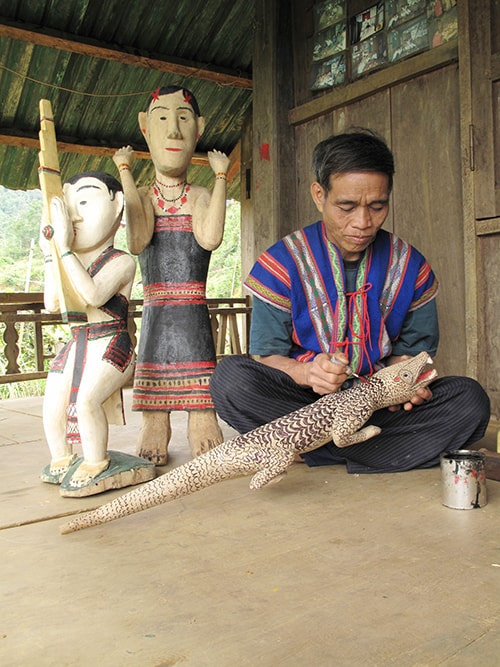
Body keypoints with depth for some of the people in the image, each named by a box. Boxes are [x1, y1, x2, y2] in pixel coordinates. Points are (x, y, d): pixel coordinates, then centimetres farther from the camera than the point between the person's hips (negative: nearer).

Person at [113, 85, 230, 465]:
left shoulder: (199, 197, 3)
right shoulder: (145, 197, 4)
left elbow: (210, 238, -20)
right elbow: (137, 242, -18)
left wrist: (220, 177, -12)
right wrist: (125, 174, -10)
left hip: (194, 307, 0)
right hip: (156, 307, 1)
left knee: (196, 363, 2)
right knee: (156, 362, 4)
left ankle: (202, 423, 12)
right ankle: (155, 427, 13)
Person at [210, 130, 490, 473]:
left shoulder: (410, 266, 1)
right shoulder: (283, 263, -7)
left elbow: (410, 349, 8)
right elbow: (267, 354, -7)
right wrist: (307, 373, -30)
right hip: (304, 400, -2)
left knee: (470, 400, -21)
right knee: (230, 377, -30)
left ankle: (321, 451, -20)